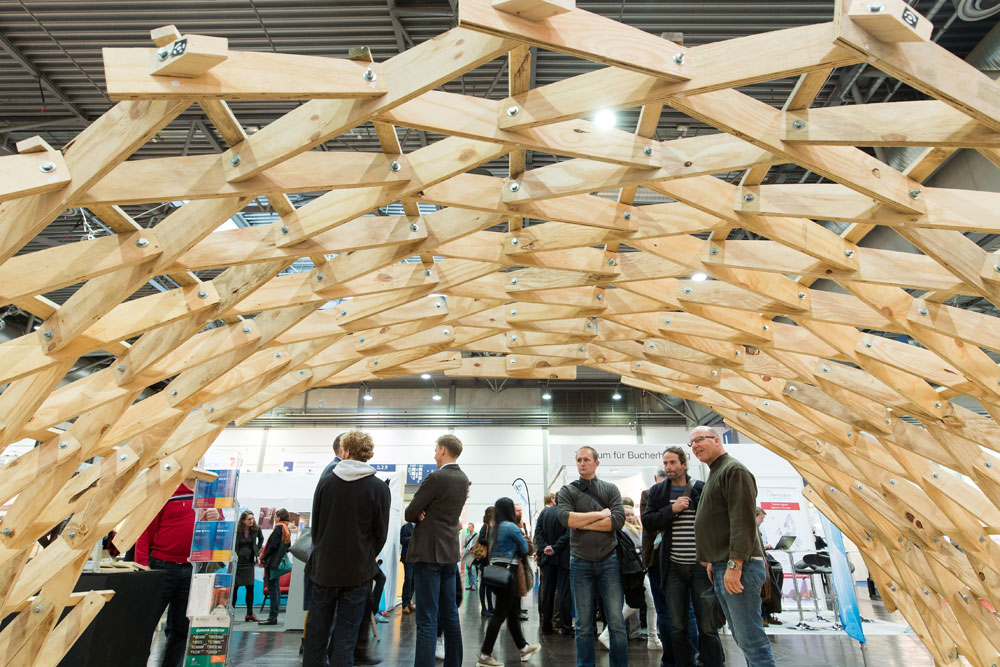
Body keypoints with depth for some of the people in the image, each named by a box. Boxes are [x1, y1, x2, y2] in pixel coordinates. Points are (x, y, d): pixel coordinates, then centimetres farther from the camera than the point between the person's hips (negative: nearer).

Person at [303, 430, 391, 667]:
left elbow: (315, 524, 4)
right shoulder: (379, 488, -11)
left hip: (325, 568, 2)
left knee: (317, 628, 16)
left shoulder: (326, 482, -5)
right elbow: (381, 533, -4)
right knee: (346, 632, 8)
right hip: (359, 571, -2)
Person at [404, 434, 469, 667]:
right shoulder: (463, 479, 8)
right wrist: (425, 514, -1)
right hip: (450, 552, 8)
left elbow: (409, 513, -11)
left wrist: (419, 515, 9)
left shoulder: (436, 478, -17)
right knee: (450, 615, 15)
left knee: (427, 620, -3)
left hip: (429, 552, -8)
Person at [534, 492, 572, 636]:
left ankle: (546, 626, 17)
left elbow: (538, 532, -2)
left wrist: (544, 547, -7)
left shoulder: (543, 513, 3)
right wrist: (555, 549, -14)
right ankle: (566, 627, 7)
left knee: (547, 591, 10)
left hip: (547, 558, 4)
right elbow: (568, 534, -18)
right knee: (564, 592, 3)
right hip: (563, 558, -4)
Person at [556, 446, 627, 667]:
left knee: (617, 622, 4)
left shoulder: (610, 489, 5)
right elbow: (566, 518, -15)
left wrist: (582, 524, -10)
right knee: (584, 625, 8)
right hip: (580, 563, 0)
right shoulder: (567, 491, 3)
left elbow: (618, 520, -10)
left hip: (609, 561, 0)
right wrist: (600, 514, -12)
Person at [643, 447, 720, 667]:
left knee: (707, 627, 2)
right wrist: (672, 510, -13)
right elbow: (647, 520, 0)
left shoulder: (703, 489, 1)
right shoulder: (657, 491, 7)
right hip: (673, 567, 2)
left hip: (701, 566, -2)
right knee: (678, 627, 9)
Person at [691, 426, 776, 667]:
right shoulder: (714, 475, 21)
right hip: (721, 569, 10)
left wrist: (734, 564, -23)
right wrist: (713, 560, 20)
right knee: (742, 638, 13)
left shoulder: (734, 470, -10)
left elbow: (743, 520, -19)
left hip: (739, 567, -10)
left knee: (750, 639, -7)